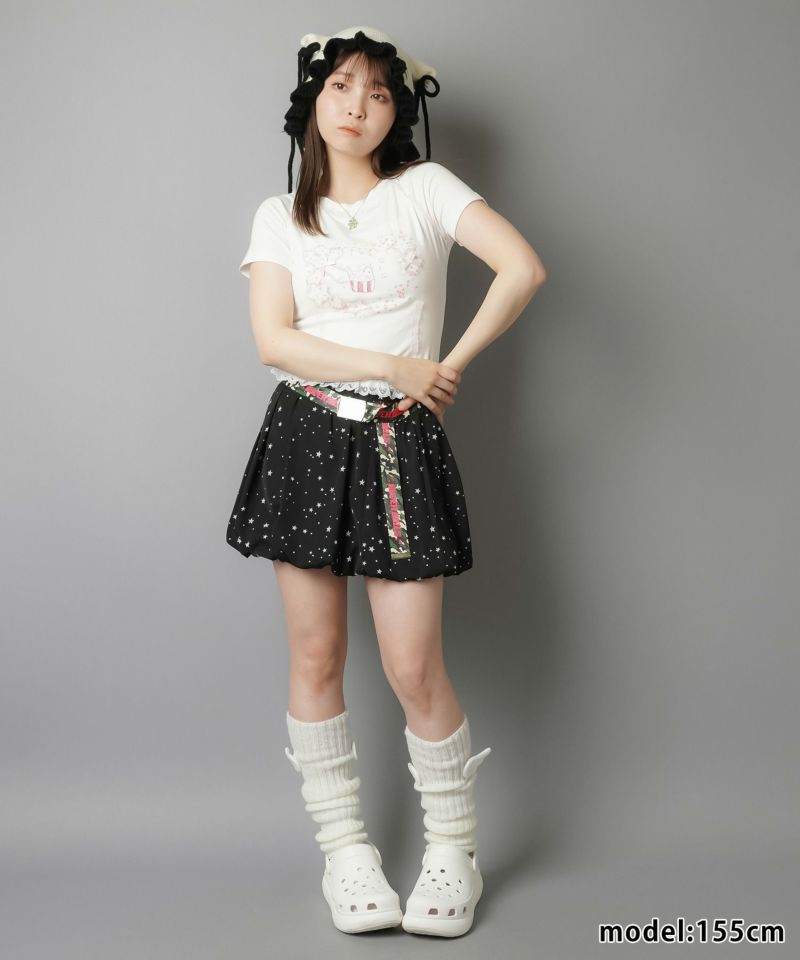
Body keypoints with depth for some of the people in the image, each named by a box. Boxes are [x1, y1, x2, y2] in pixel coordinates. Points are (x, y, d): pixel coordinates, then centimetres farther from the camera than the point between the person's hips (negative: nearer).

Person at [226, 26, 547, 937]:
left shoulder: (425, 188, 3)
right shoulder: (279, 215, 8)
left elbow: (523, 268, -8)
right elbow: (273, 340, -5)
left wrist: (451, 367, -6)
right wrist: (394, 366, -12)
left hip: (399, 445, -2)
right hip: (305, 437, 2)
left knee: (414, 669, -4)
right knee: (315, 657, 6)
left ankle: (453, 847, 18)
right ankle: (342, 844, 24)